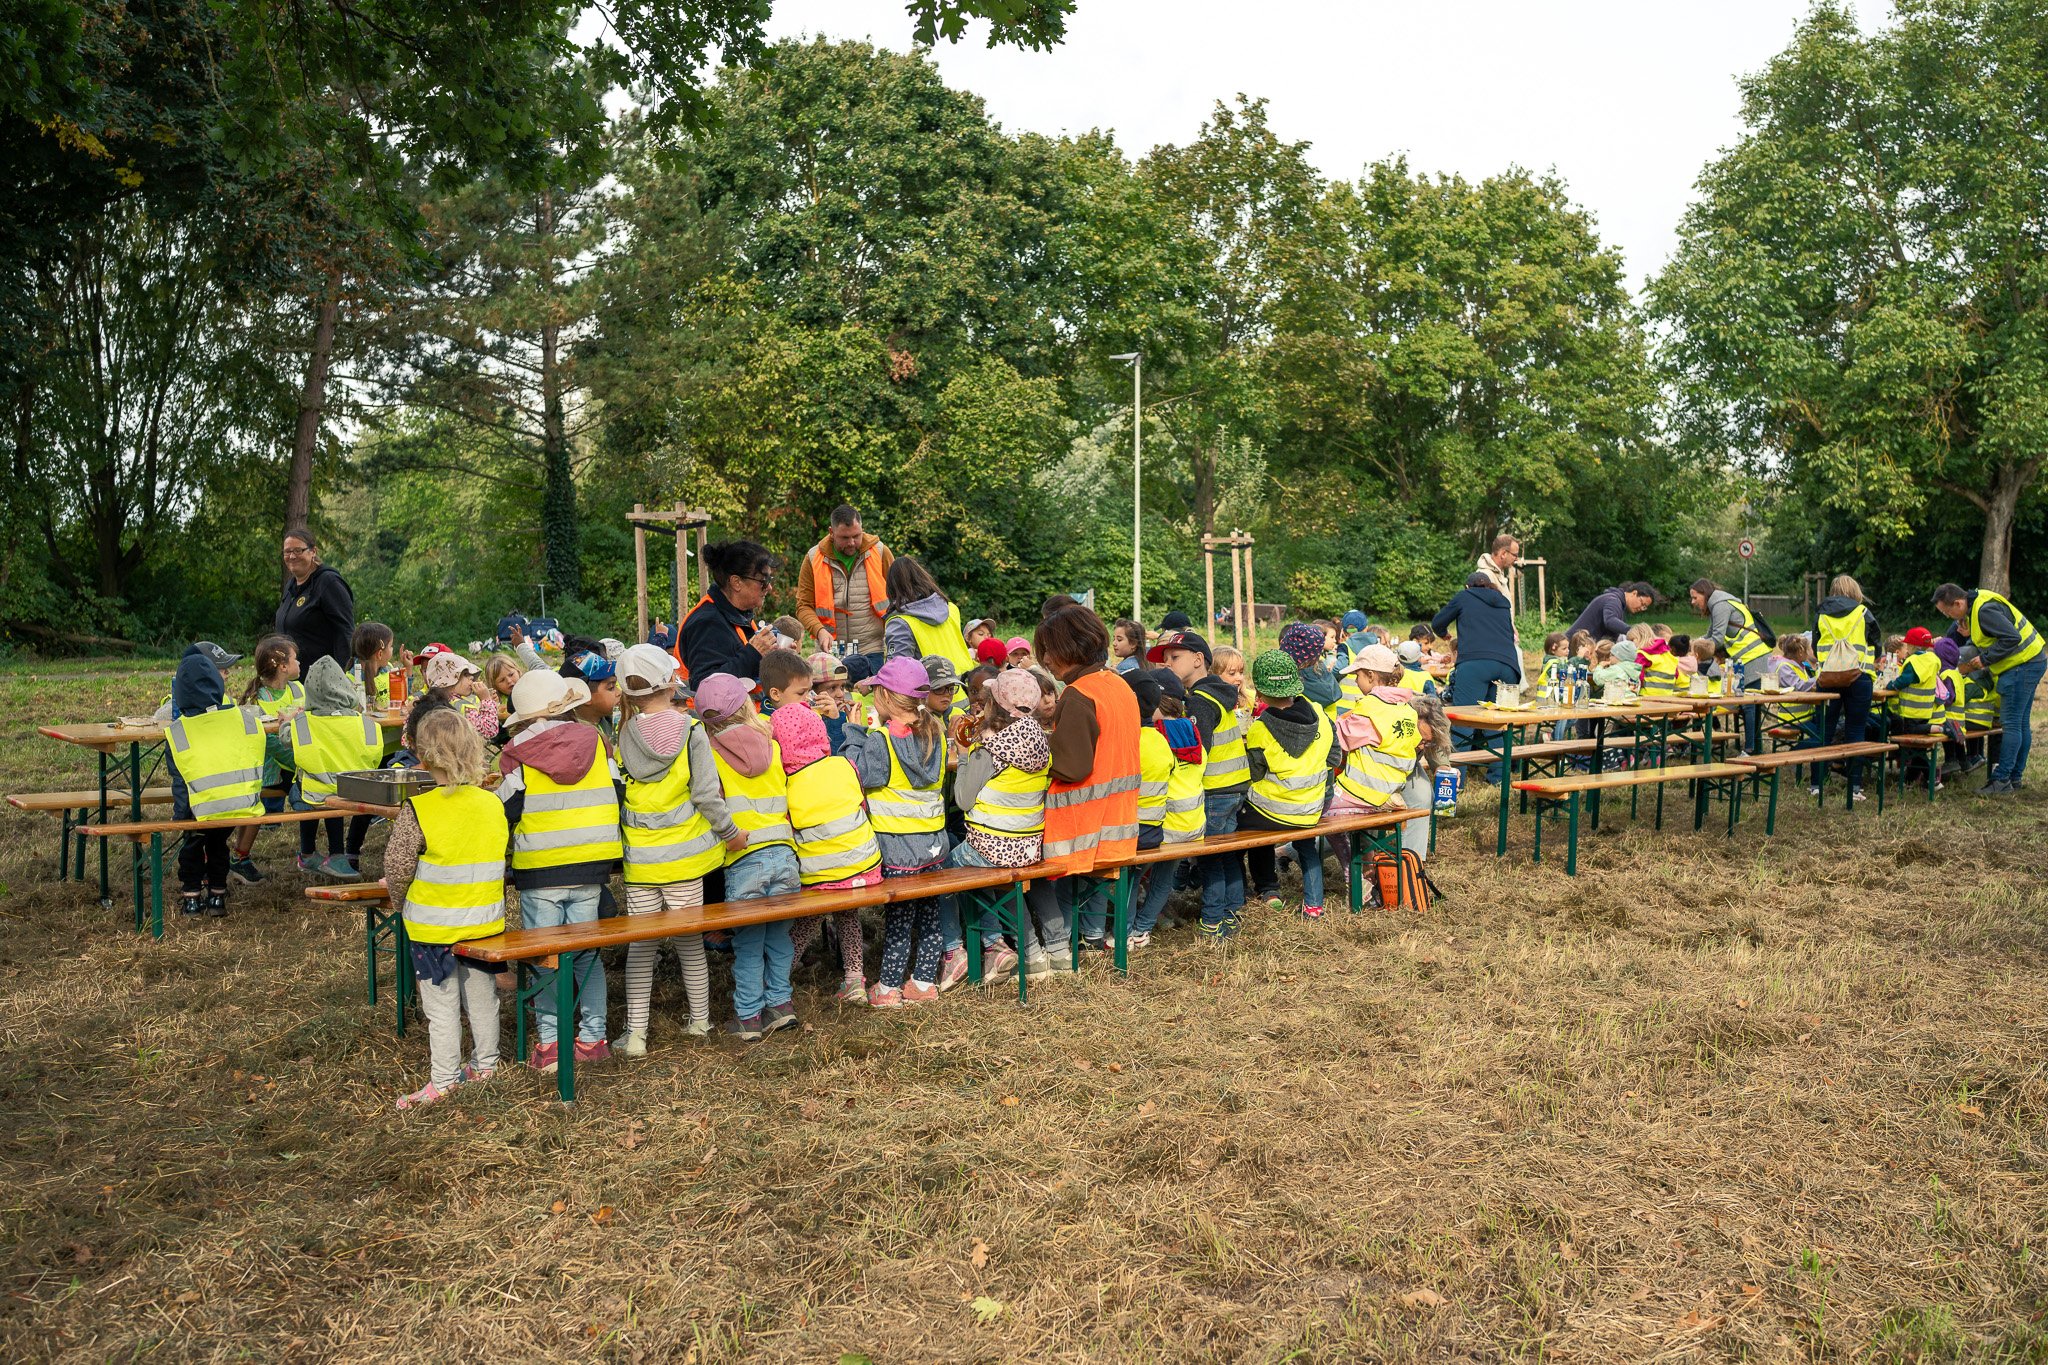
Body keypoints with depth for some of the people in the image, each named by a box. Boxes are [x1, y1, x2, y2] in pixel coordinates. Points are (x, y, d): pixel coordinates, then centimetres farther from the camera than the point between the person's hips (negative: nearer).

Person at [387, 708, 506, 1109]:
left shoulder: (418, 809, -18)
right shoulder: (494, 804, -3)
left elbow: (397, 866, -13)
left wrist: (400, 901, 5)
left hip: (435, 925, -4)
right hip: (485, 920, 5)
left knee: (441, 1004, 6)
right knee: (481, 994, 19)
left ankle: (443, 1079, 14)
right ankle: (486, 1064, 32)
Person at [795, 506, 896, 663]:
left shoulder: (879, 552, 2)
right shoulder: (813, 558, 2)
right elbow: (804, 606, 2)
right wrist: (820, 630, -16)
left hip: (873, 651, 0)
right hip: (831, 651, 0)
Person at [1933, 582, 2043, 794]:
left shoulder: (1985, 610, -24)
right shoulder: (1973, 607, 9)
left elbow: (2012, 638, -29)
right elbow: (1953, 638, 23)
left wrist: (1985, 659, -23)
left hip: (2022, 666, -11)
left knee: (2011, 724, -8)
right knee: (2022, 724, 13)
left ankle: (2001, 781, -7)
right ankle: (2015, 777, 20)